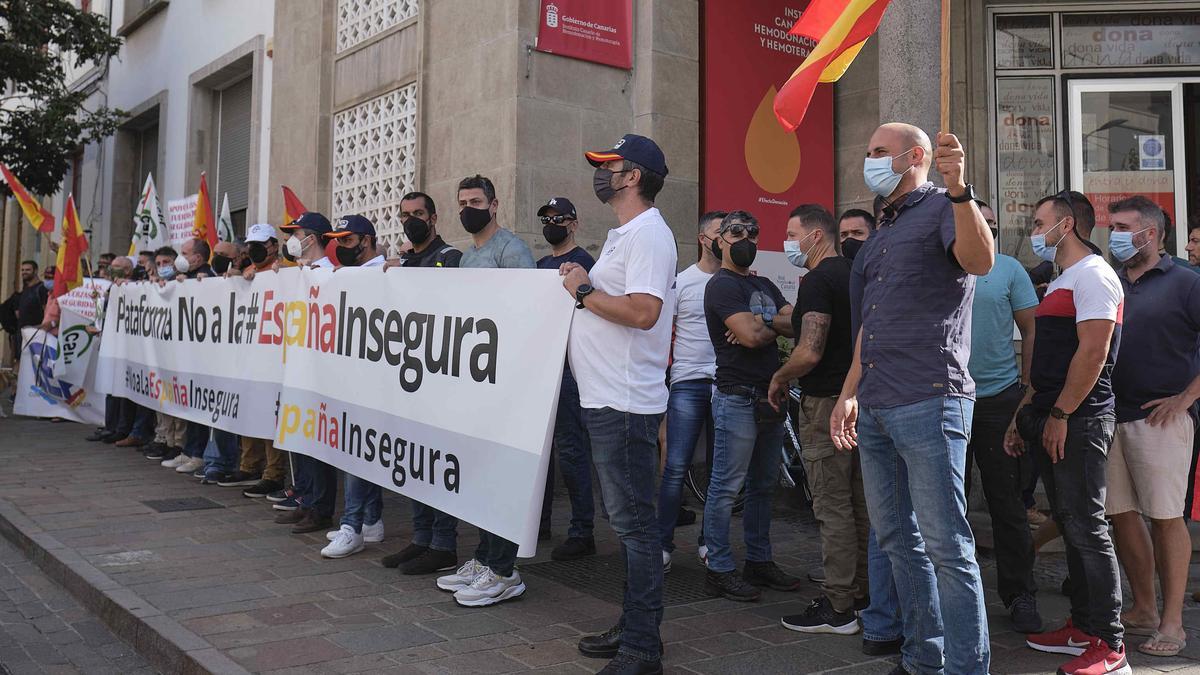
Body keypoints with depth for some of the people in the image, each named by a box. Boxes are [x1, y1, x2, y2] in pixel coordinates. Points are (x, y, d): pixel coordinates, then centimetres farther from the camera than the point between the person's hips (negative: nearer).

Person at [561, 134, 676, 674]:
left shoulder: (647, 234, -13)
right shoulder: (623, 234, 19)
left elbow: (642, 311, -26)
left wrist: (584, 291, -15)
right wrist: (582, 285, 10)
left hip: (625, 404, -11)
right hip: (606, 400, 11)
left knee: (634, 522, -5)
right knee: (626, 520, 16)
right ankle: (631, 629, 28)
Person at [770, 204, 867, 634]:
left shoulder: (818, 280, -15)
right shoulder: (852, 275, 15)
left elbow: (809, 353, -23)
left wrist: (779, 378, -6)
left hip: (827, 403, -10)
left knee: (832, 508, -4)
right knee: (859, 503, 14)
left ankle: (837, 607, 2)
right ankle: (863, 594, 23)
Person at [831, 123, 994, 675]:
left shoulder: (942, 210, 0)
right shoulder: (881, 233, 24)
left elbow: (980, 261, -23)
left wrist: (958, 188, -35)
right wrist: (849, 393, 18)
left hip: (928, 402, -9)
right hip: (875, 410, 9)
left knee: (946, 545, -6)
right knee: (897, 539, 13)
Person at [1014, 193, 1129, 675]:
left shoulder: (1092, 274, -9)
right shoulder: (1060, 282, 21)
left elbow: (1093, 352, -19)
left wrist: (1060, 415, -18)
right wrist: (1029, 416, 19)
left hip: (1079, 420, -10)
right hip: (1053, 419, 10)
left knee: (1086, 527, -7)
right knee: (1070, 524, 12)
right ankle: (1083, 627, 21)